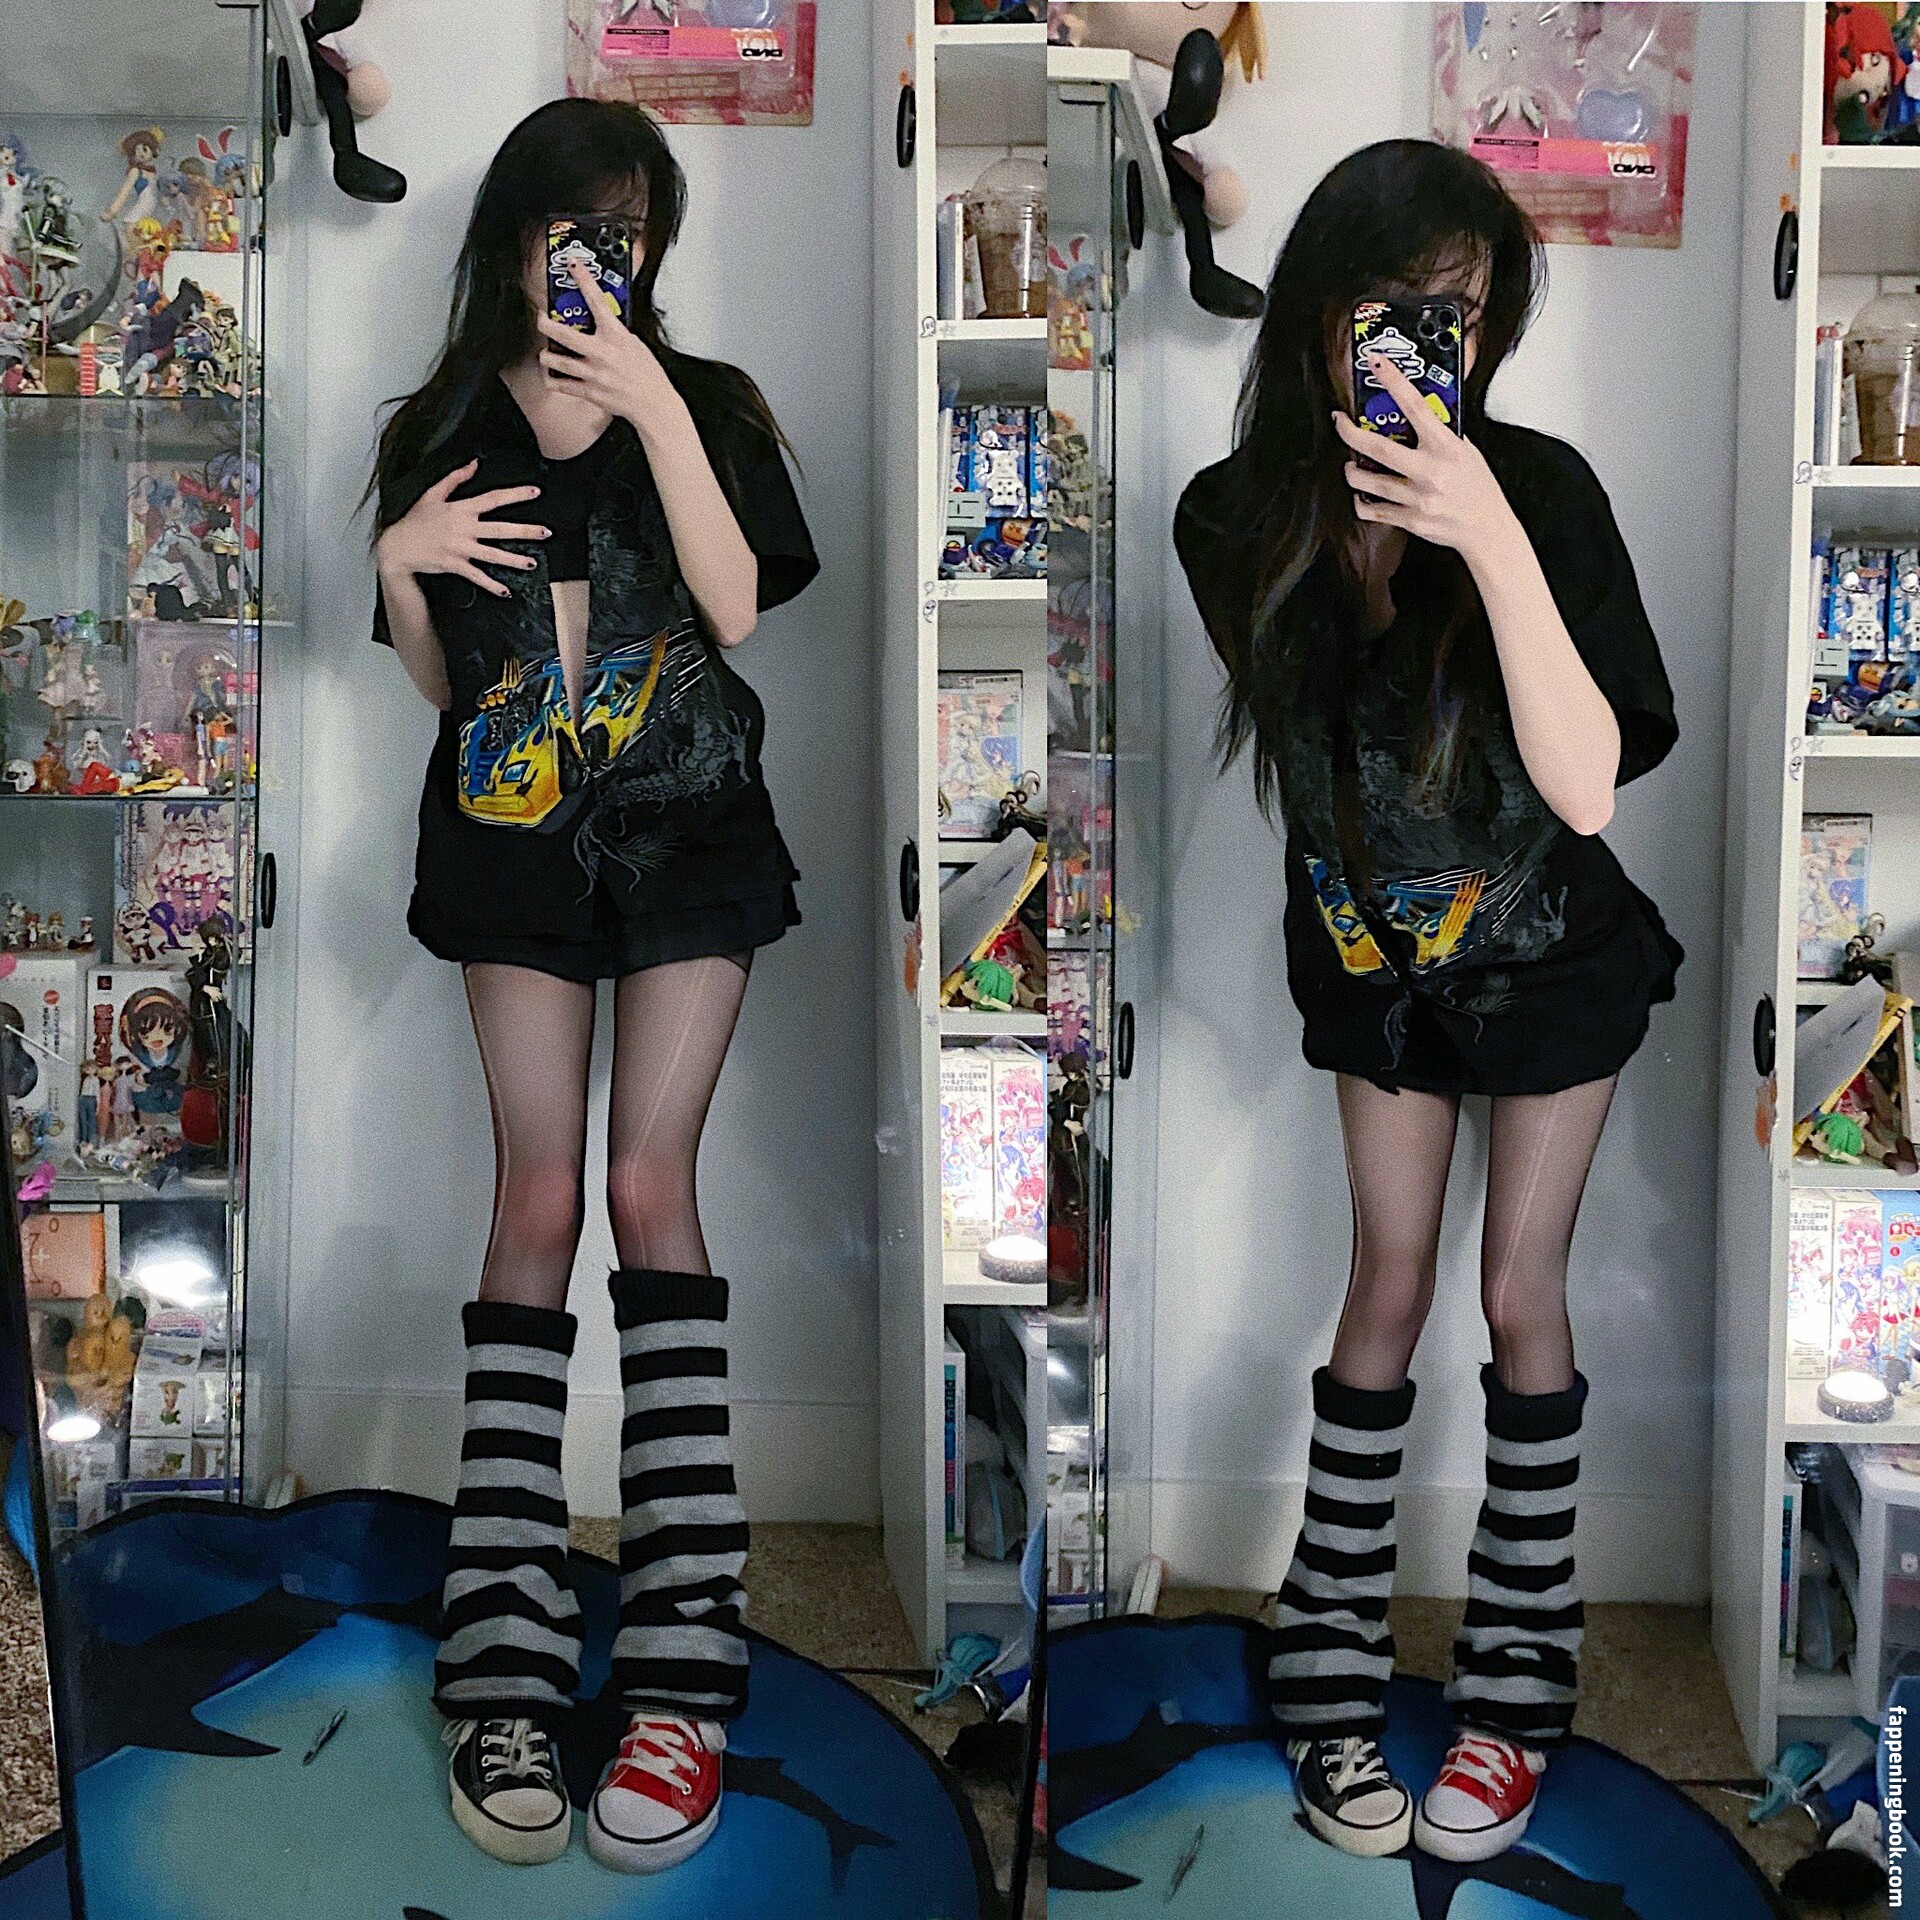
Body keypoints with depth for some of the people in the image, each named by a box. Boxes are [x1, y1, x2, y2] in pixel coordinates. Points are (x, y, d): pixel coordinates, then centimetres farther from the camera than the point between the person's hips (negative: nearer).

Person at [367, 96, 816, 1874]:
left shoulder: (706, 405, 5)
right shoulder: (444, 432, 9)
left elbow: (737, 607, -10)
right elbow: (440, 681, 13)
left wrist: (656, 413, -16)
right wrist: (400, 567, -7)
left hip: (687, 833, -2)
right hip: (517, 835, 2)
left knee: (649, 1183, -11)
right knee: (540, 1197, -5)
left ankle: (684, 1669, -9)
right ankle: (506, 1664, -4)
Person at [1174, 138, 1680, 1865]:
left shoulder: (1540, 491, -28)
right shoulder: (1237, 521, -18)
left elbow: (1585, 788, -38)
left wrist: (1493, 542, -44)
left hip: (1551, 961, -2)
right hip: (1374, 961, 2)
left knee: (1521, 1297, 6)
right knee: (1392, 1287, 9)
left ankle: (1518, 1687, 23)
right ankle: (1333, 1680, 22)